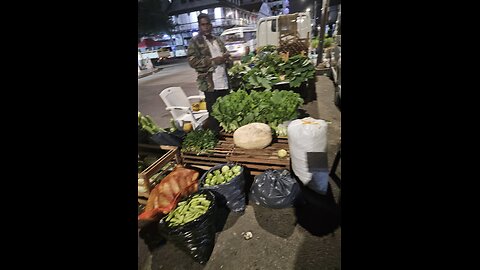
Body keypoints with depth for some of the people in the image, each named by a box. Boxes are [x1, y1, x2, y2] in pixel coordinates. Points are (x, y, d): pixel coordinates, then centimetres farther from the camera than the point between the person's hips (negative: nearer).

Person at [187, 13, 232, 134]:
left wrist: (227, 59, -1)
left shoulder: (218, 40, 19)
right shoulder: (195, 41, 1)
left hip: (224, 82, 6)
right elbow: (192, 61, -12)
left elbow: (229, 60, 25)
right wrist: (214, 61, -15)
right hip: (210, 84, -6)